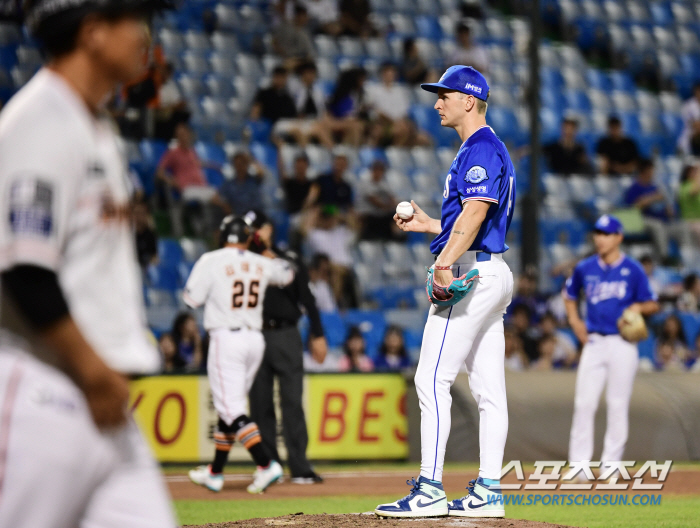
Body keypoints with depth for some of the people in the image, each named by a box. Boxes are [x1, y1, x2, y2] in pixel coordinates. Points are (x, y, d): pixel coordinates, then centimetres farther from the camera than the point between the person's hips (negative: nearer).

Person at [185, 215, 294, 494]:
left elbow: (192, 298, -7)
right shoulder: (261, 263, 7)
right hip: (255, 338, 6)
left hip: (225, 337, -6)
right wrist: (268, 251, 38)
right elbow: (286, 273, 26)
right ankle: (215, 473, 24)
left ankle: (266, 464, -25)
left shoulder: (211, 261, -9)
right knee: (230, 406, 17)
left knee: (231, 409, -8)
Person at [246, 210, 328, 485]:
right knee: (260, 404, 1)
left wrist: (317, 336, 2)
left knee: (292, 402, -5)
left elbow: (306, 299, 9)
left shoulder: (289, 260, 9)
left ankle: (299, 467, -6)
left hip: (286, 336, -1)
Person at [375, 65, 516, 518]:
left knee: (433, 379, -12)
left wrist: (445, 264, -33)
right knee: (488, 389, 8)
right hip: (491, 274, 11)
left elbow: (476, 211, -25)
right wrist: (429, 225, 24)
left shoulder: (482, 148, -11)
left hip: (472, 274, -11)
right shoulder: (482, 150, 22)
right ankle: (488, 493, 8)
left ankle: (430, 490, -14)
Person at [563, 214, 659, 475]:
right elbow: (569, 294, 24)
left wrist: (639, 307, -19)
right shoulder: (585, 268, 7)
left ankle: (611, 464, 8)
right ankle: (579, 465, 1)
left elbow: (652, 304, 3)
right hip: (594, 342, 3)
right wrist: (574, 320, 9)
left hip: (623, 343, -2)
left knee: (618, 405, 0)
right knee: (584, 403, -4)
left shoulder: (633, 270, -2)